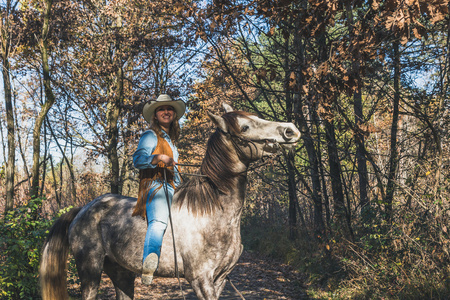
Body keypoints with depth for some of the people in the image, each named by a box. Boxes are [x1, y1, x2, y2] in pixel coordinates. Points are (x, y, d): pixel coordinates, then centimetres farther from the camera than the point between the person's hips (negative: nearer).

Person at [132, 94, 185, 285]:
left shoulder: (170, 140, 31)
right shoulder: (150, 136, 5)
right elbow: (138, 159, -10)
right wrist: (158, 158, -26)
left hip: (171, 188, 10)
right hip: (155, 185, -9)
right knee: (159, 221, -33)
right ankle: (149, 259, -55)